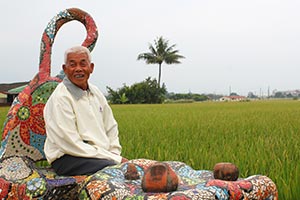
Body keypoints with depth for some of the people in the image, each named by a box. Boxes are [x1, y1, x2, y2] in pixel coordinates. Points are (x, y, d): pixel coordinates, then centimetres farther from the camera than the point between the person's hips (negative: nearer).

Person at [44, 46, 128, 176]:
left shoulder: (95, 92, 15)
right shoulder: (60, 98, -11)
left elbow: (111, 127, 23)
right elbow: (71, 144, -17)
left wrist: (115, 154, 4)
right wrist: (114, 159, -16)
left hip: (102, 154, 7)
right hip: (67, 159, -7)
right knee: (113, 167, -33)